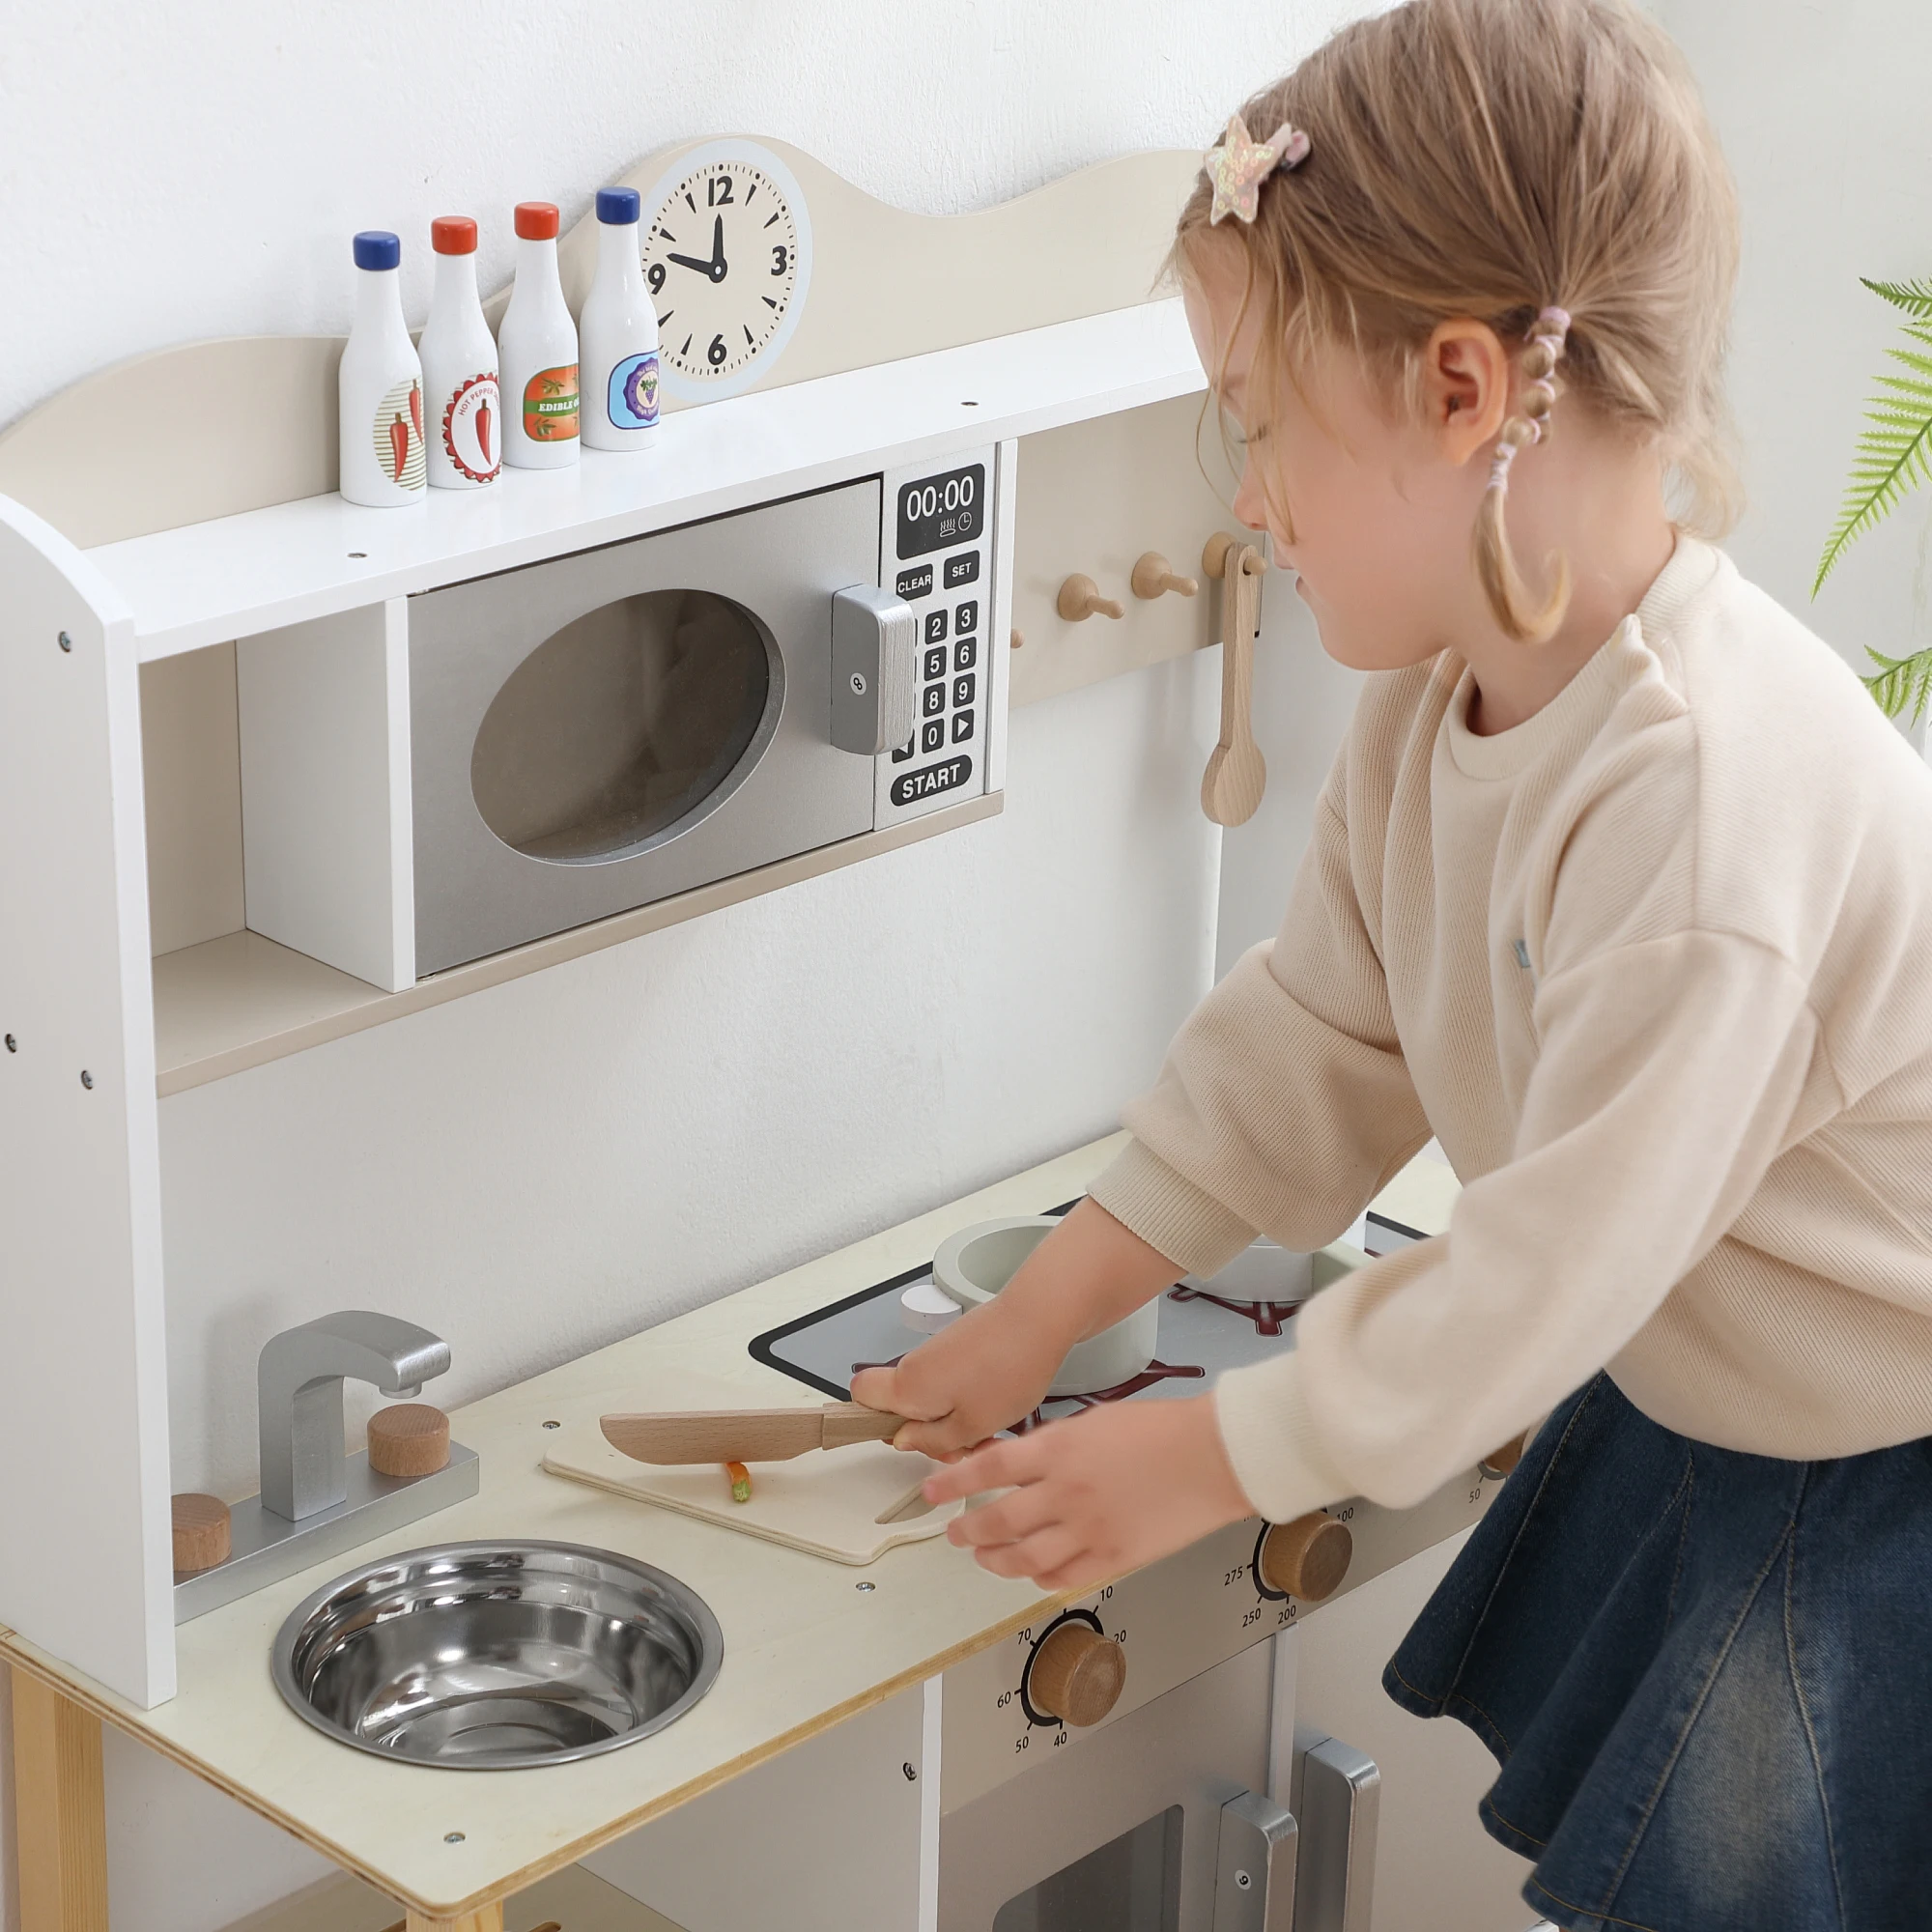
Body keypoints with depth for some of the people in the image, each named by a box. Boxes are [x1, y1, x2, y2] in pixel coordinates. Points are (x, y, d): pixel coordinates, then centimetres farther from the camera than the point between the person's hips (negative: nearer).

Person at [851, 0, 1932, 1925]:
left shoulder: (1709, 791, -37)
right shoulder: (1438, 696, -7)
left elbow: (1547, 1262, -29)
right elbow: (1313, 1041, 5)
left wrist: (1207, 1459, -18)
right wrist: (1042, 1314, 3)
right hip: (1684, 1405, 8)